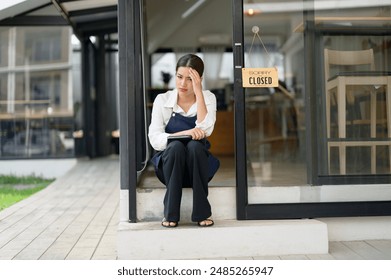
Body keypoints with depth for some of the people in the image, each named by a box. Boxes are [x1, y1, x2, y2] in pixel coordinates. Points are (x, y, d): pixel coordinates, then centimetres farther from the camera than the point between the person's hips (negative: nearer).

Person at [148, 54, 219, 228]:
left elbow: (205, 130, -19)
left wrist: (198, 92, -20)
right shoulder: (163, 100, -3)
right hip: (169, 165, 0)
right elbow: (155, 140, -13)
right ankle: (170, 213, -25)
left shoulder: (208, 98, 0)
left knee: (195, 145, -32)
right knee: (176, 146, -33)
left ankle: (202, 212, -24)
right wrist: (184, 133, -28)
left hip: (197, 166, 0)